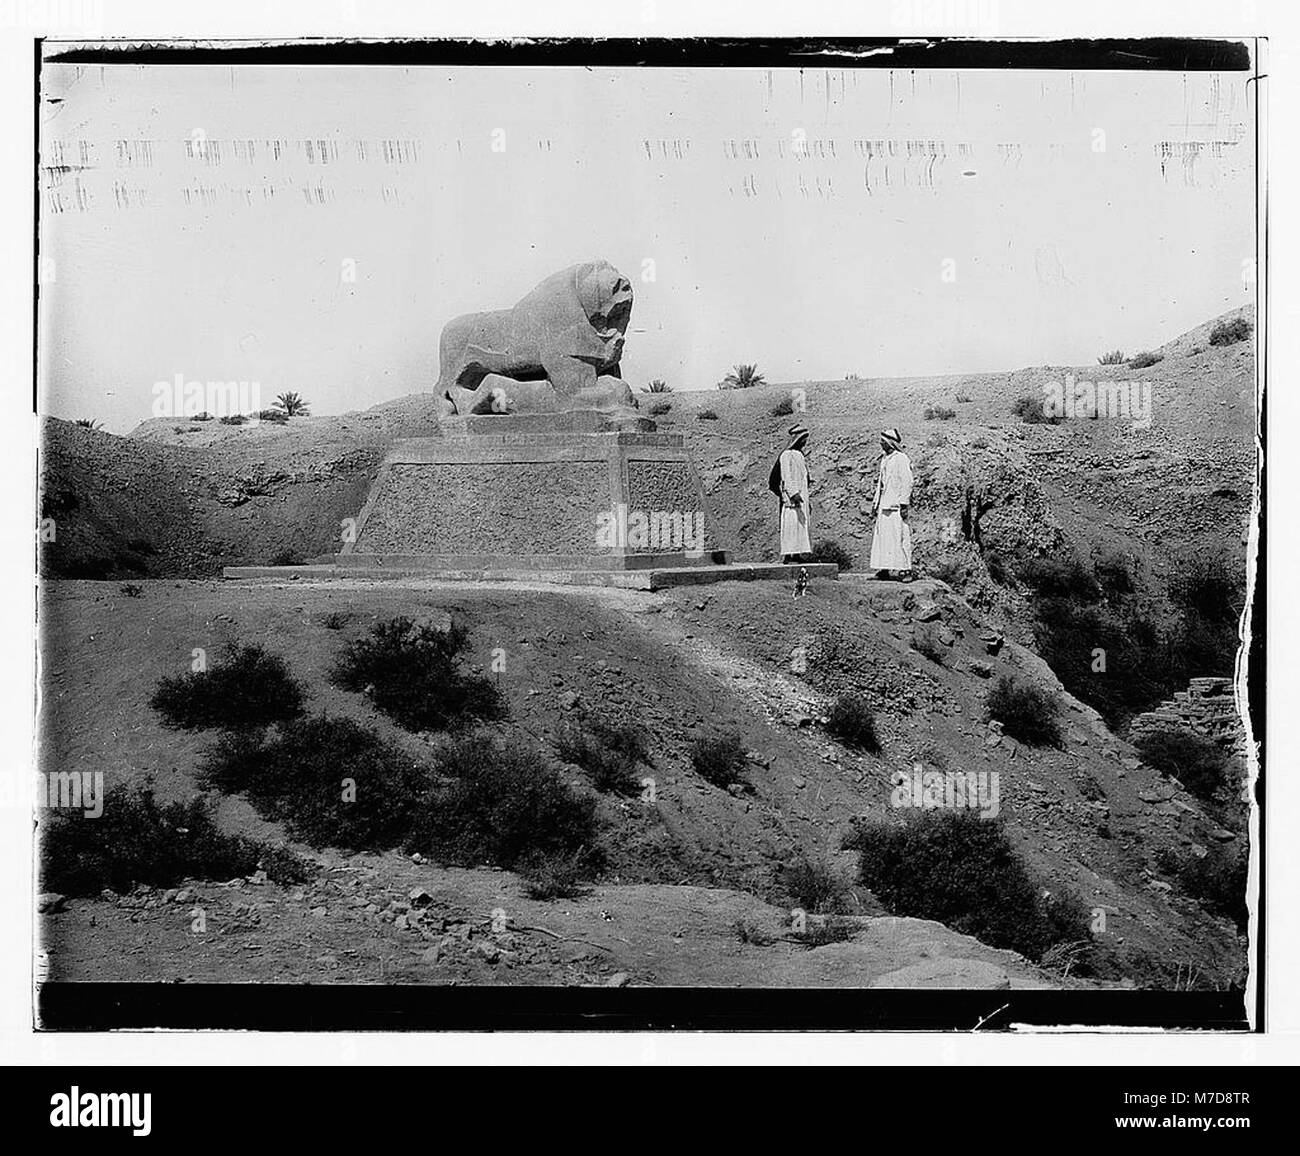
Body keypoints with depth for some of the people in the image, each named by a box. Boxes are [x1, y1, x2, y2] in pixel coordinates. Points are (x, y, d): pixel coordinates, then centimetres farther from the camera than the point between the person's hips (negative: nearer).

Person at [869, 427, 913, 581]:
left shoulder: (901, 459, -8)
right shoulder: (885, 459, 18)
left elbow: (907, 482, -13)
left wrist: (904, 504, -17)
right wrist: (875, 503, 20)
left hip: (896, 505, -9)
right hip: (884, 505, 9)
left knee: (899, 537, -9)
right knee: (882, 537, 7)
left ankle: (905, 570, -7)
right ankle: (885, 569, 10)